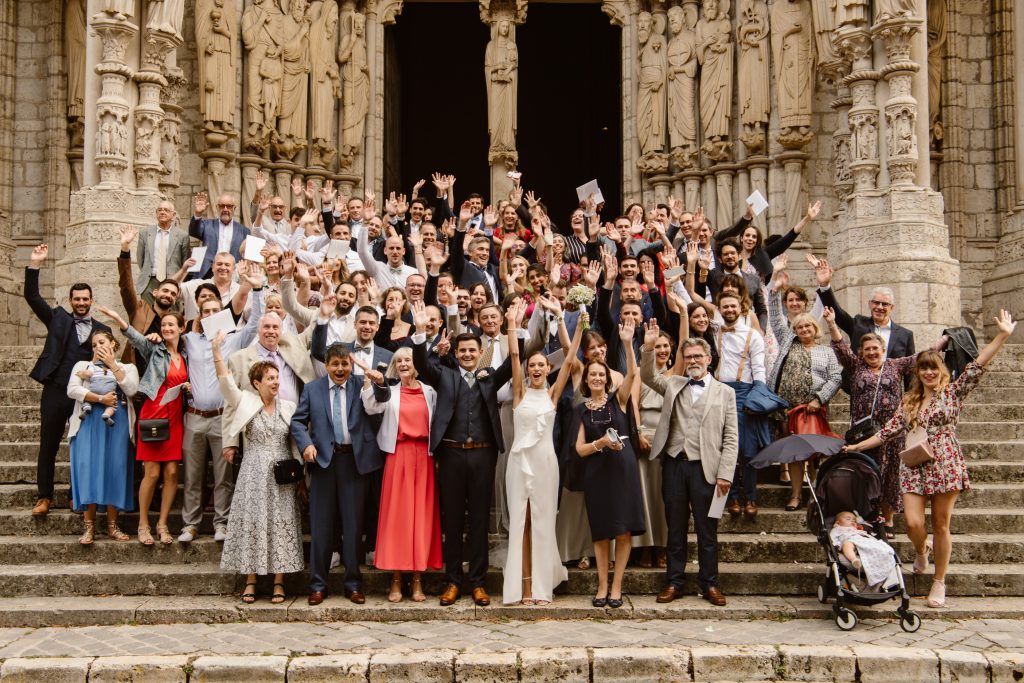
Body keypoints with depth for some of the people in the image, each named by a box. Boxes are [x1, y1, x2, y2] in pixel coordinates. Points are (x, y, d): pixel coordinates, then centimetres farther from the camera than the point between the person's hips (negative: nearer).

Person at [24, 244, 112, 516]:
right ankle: (44, 496, 13)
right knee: (48, 446, 5)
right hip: (55, 392, 0)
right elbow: (32, 297, 1)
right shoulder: (58, 318, 9)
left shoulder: (102, 329, 7)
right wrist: (34, 264, -9)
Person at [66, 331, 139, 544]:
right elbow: (72, 390, -1)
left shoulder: (127, 368, 18)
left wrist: (113, 365, 0)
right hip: (89, 422, 0)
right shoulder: (82, 366, 17)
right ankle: (89, 526, -8)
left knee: (115, 469, -5)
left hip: (117, 424, 0)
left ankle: (112, 526, 1)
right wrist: (100, 398, -10)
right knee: (89, 469, -10)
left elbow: (131, 389, -3)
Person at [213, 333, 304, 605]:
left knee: (281, 523, 0)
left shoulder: (288, 407, 7)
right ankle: (250, 581, 8)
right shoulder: (246, 402, 2)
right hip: (254, 475, -1)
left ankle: (279, 582, 6)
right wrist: (217, 351, -21)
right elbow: (225, 382, -11)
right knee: (252, 522, -1)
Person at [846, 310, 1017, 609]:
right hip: (915, 468, 3)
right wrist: (856, 446, 12)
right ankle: (921, 552, 27)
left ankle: (939, 582, 15)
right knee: (913, 523, -9)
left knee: (941, 526, 2)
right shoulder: (909, 401, 15)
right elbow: (888, 431, 15)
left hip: (945, 466, -3)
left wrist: (1002, 336, -18)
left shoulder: (953, 393, 4)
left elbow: (976, 367, -8)